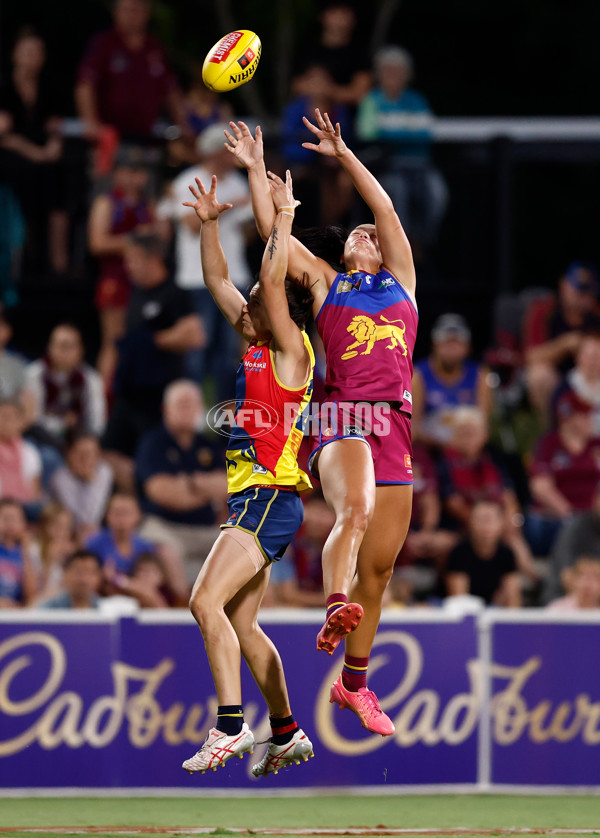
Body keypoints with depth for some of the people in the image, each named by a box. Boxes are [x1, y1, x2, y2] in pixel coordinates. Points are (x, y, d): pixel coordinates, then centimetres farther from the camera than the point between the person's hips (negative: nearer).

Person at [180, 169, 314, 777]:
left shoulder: (290, 352, -7)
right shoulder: (255, 347, 16)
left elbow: (273, 281, -19)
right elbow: (217, 280, 22)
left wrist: (284, 216, -14)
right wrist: (208, 223, 15)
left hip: (269, 495, -10)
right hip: (252, 499, 10)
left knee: (206, 601, -20)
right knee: (241, 624, 11)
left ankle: (230, 726, -24)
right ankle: (286, 735, 17)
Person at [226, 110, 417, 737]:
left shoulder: (400, 279, 21)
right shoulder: (325, 283, 17)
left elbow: (386, 210, 12)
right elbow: (273, 231, 13)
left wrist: (344, 155, 9)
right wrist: (256, 169, 12)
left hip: (394, 428, 3)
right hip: (342, 420, -3)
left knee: (379, 566, 6)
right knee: (354, 508, -36)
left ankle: (353, 683, 17)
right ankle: (336, 610, -52)